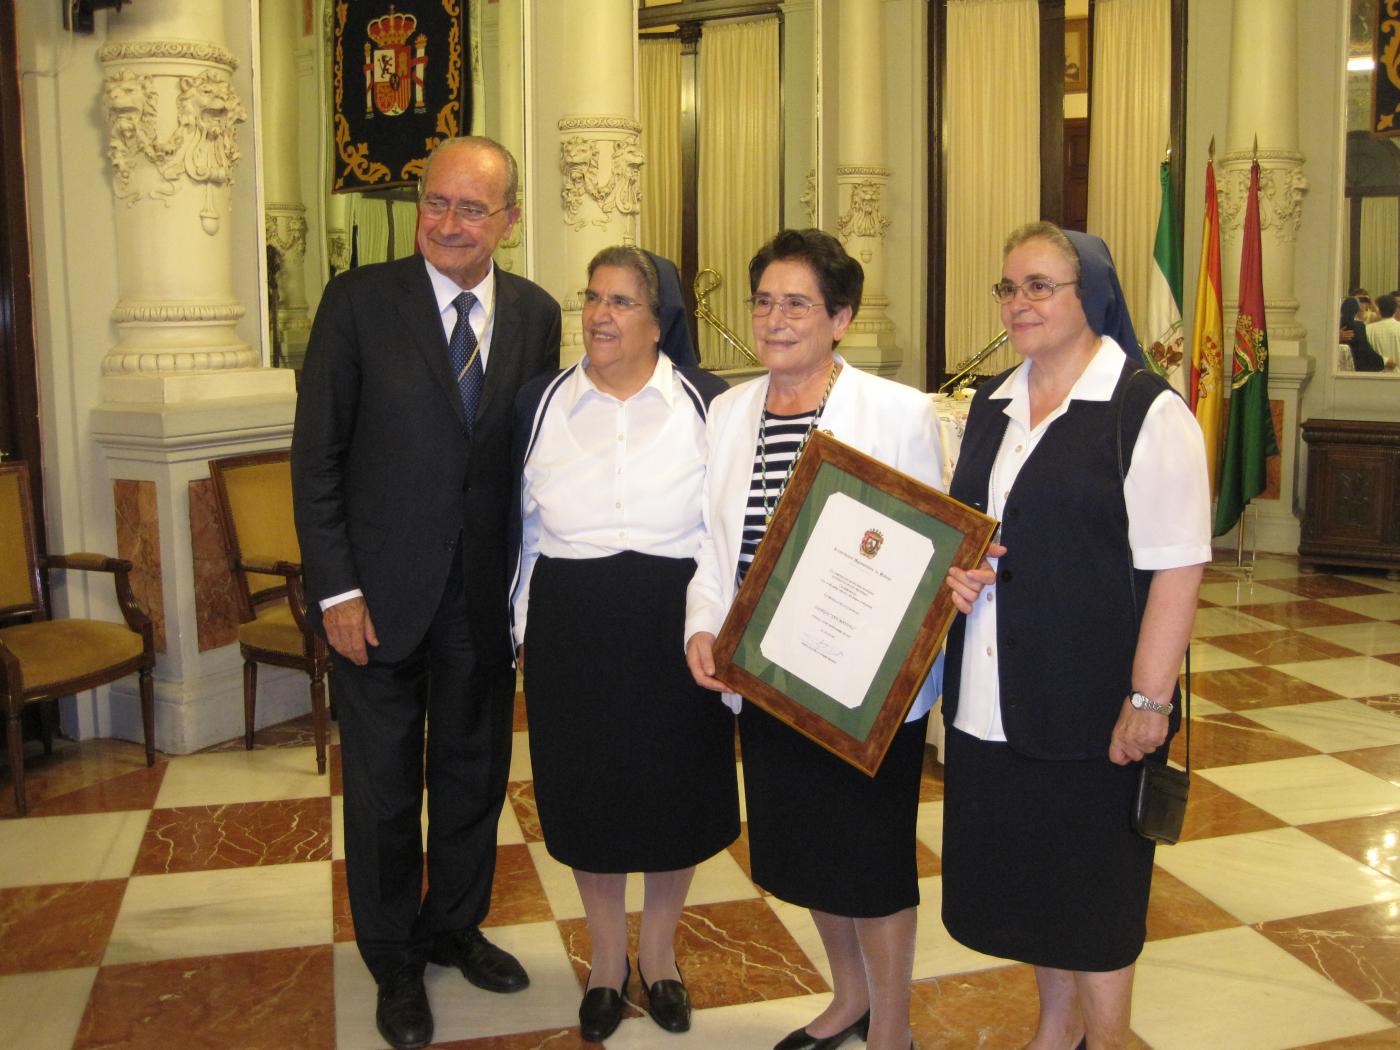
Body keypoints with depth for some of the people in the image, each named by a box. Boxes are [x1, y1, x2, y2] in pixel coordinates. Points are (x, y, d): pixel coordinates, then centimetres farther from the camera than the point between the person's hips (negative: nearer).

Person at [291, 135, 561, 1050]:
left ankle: (455, 926, 41)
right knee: (384, 791, 11)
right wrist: (335, 589, -12)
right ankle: (396, 964, 32)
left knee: (476, 776, 18)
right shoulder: (359, 301, -8)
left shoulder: (536, 314, 1)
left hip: (487, 597, 3)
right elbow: (317, 454, -7)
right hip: (381, 596, -3)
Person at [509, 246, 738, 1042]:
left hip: (677, 623, -1)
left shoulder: (707, 402, -3)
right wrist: (527, 624, 10)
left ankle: (659, 954, 37)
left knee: (676, 788, 12)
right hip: (572, 625, 1)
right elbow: (524, 526, 10)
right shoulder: (540, 404, 3)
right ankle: (608, 961, 35)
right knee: (589, 791, 12)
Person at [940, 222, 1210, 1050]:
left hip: (1090, 698, -6)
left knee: (1095, 885, 8)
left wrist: (1148, 700, -18)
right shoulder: (992, 405, 10)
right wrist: (953, 570, -1)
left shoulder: (1148, 412, -11)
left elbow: (1176, 569, -15)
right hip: (992, 695, 7)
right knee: (1025, 872, 18)